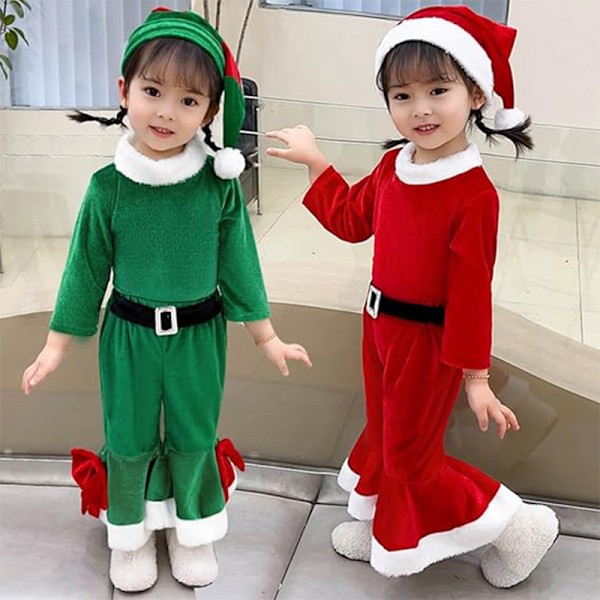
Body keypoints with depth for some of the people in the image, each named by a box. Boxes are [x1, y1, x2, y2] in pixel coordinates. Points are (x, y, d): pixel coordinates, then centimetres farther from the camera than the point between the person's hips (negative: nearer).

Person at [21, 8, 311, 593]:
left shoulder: (219, 183, -13)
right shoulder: (109, 186, -12)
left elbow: (239, 263, -2)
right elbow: (86, 268, -2)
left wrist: (266, 336, 4)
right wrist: (57, 345, 3)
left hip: (199, 336, 0)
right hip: (129, 335, 0)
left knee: (195, 438, 16)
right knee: (129, 439, 14)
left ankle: (191, 530, 40)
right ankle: (130, 534, 38)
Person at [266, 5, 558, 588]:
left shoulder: (474, 195, -25)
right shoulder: (392, 166, -2)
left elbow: (471, 291, -22)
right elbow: (350, 219, 16)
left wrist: (475, 376, -17)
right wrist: (313, 161, 18)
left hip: (427, 340, -7)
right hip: (380, 324, 8)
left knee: (410, 456, 6)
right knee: (383, 433, 23)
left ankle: (517, 528, 23)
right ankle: (380, 528, 45)